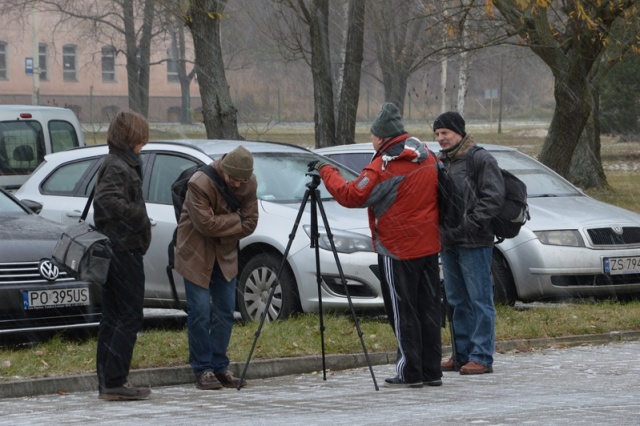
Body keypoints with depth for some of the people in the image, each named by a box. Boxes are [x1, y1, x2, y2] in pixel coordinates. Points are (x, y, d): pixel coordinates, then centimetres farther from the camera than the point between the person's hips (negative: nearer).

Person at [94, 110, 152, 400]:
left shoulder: (116, 164, 16)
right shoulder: (119, 168, -15)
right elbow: (108, 200, -32)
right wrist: (139, 217, -24)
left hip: (113, 253, 10)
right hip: (124, 250, -10)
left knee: (112, 317, 12)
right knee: (130, 317, -8)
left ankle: (107, 382, 15)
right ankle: (114, 382, -10)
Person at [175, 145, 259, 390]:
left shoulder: (249, 185, -7)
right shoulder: (200, 183, -24)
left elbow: (250, 223, -5)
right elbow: (206, 223, -26)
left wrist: (223, 233, -14)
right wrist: (235, 221, -16)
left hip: (225, 254, 5)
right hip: (196, 255, -5)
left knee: (225, 312, 3)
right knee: (200, 312, -9)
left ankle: (220, 367, 11)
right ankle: (202, 370, -4)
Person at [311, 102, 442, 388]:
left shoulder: (384, 167, -17)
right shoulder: (428, 158, 8)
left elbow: (351, 196, -17)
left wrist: (326, 172, -5)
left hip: (398, 249, -7)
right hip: (429, 246, 8)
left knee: (402, 312, -1)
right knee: (428, 309, 10)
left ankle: (410, 373, -1)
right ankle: (431, 371, 13)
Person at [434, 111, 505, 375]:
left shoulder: (480, 159, -6)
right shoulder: (440, 162, 16)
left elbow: (493, 197, -12)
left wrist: (472, 223, -16)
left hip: (474, 243, -8)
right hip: (448, 242, 8)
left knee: (480, 300, -6)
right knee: (456, 301, 12)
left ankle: (481, 357, -6)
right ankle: (462, 354, 19)